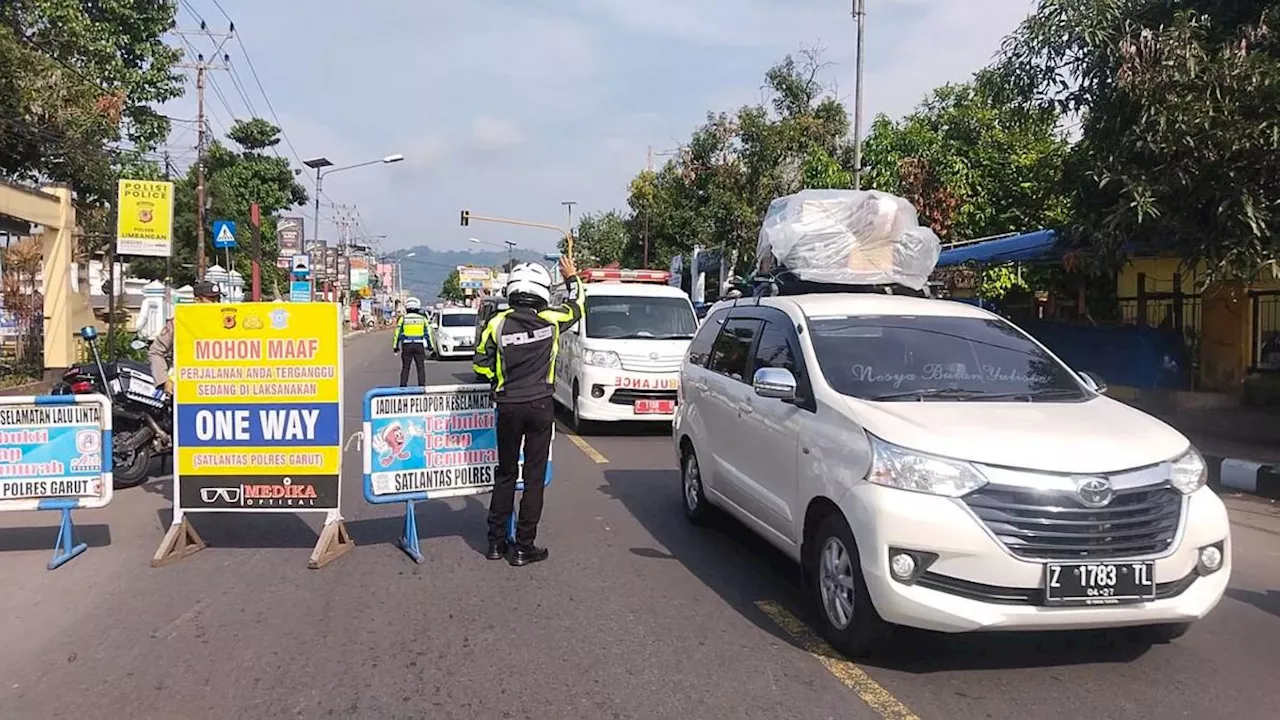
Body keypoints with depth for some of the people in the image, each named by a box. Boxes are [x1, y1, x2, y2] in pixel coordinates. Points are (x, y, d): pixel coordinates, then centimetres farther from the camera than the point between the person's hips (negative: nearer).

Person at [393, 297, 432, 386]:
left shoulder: (403, 318, 2)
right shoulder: (422, 318, 5)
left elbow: (398, 333, 1)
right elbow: (428, 333, 5)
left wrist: (395, 346, 5)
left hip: (407, 345, 0)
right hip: (419, 345, 0)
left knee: (405, 367, 7)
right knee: (421, 367, 5)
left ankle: (403, 385, 5)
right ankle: (421, 385, 1)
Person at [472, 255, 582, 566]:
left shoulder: (498, 323, -5)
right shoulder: (550, 320, -6)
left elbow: (481, 364, 0)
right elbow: (576, 305, 14)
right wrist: (572, 277, 30)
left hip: (508, 407, 2)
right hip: (540, 406, -2)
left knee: (505, 473, 15)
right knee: (534, 476, 4)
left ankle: (496, 541, 20)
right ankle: (523, 548, 7)